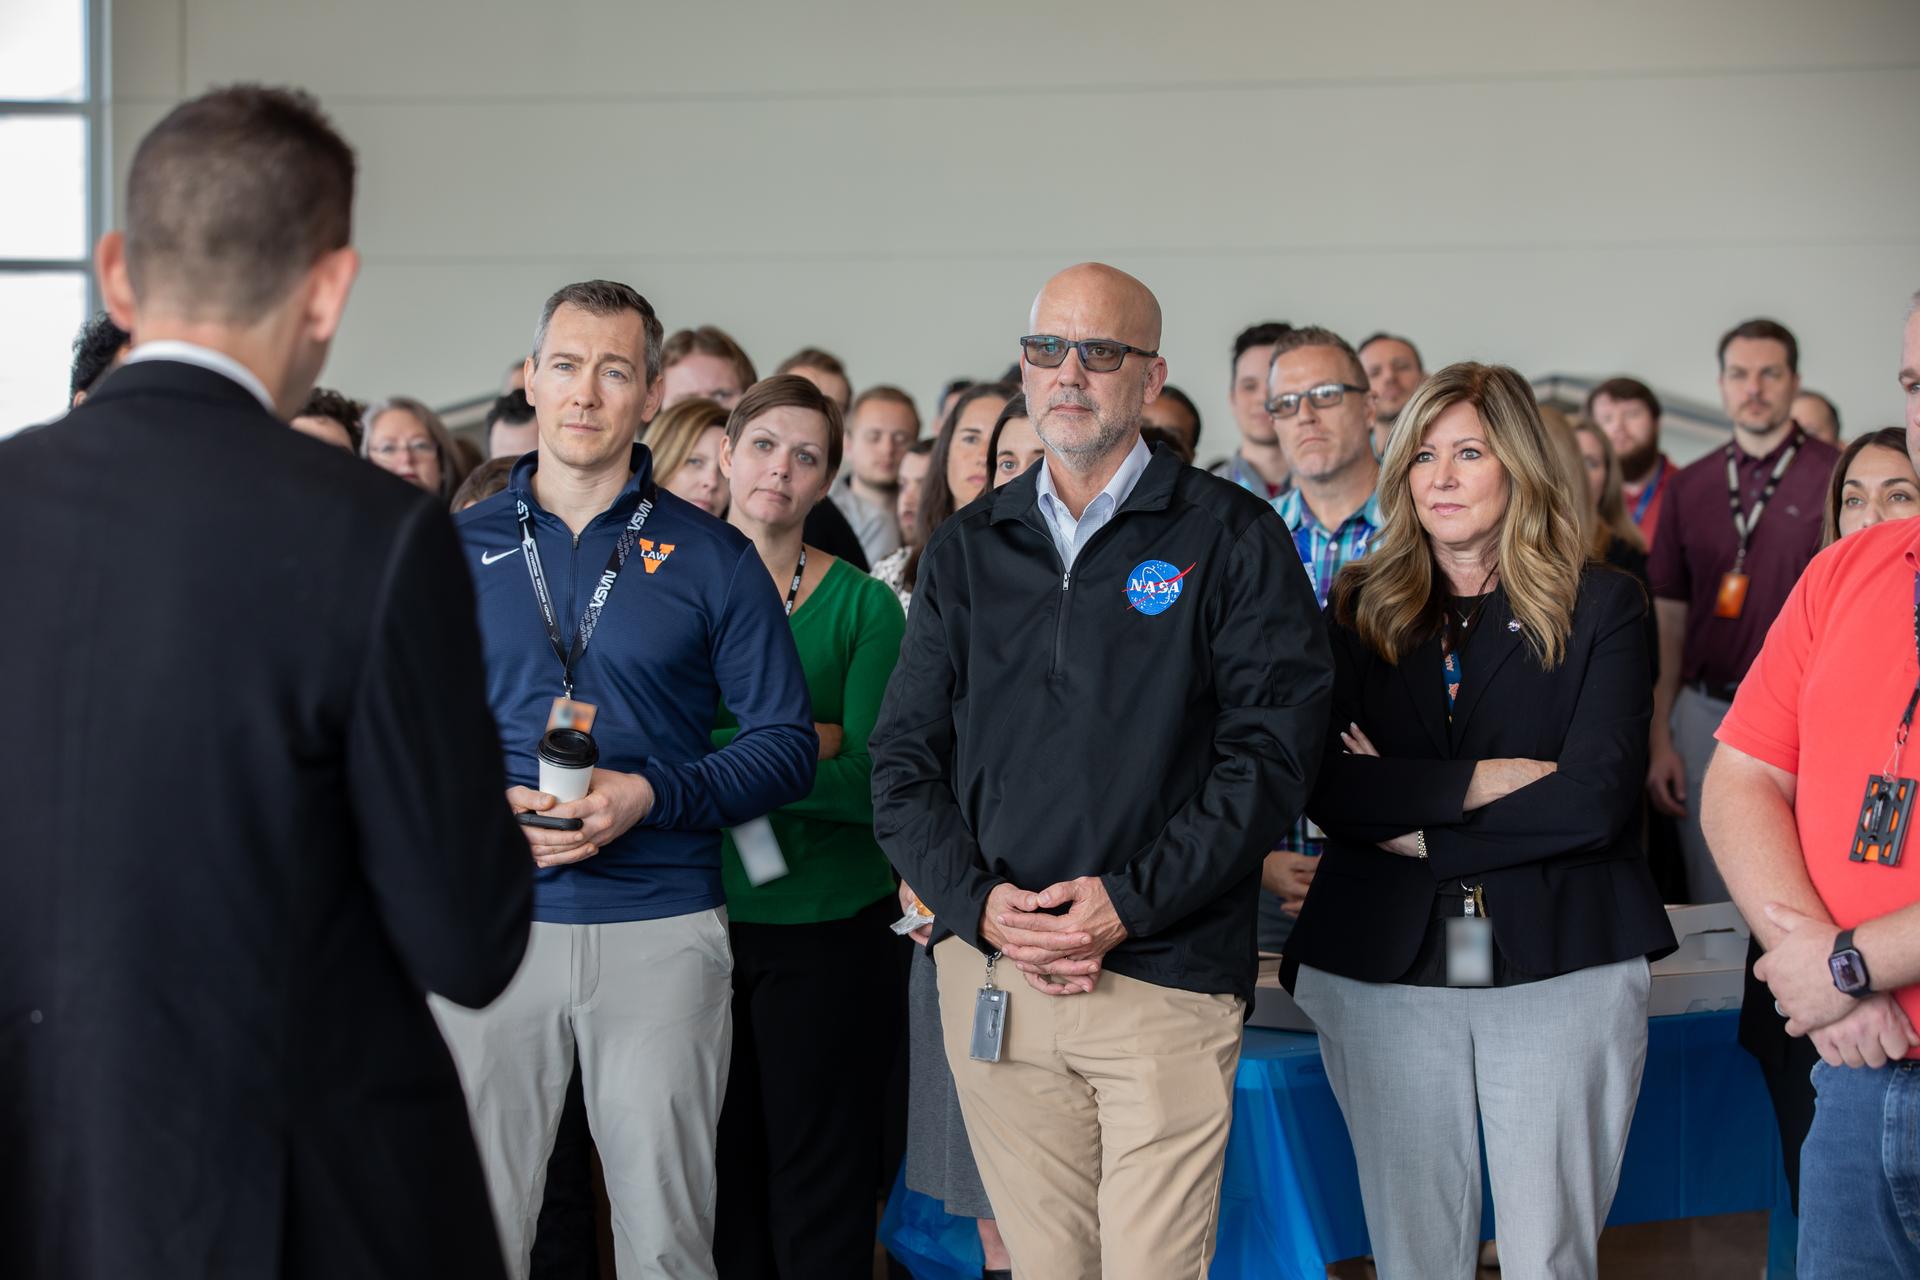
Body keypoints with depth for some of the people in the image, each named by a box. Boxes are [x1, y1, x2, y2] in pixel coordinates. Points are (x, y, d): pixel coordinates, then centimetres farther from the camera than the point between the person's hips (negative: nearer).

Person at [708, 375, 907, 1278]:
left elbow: (871, 781, -11)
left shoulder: (863, 606, -1)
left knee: (821, 1186, 4)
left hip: (827, 928, -2)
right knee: (716, 1168, 10)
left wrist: (713, 761, -20)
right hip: (698, 914, 2)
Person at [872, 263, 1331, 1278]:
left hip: (1166, 975, -3)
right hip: (989, 967, 4)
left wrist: (1131, 901, -14)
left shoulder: (1230, 537, 1)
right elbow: (903, 758, 10)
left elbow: (1271, 747, -7)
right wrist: (978, 903, -6)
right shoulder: (966, 548, 13)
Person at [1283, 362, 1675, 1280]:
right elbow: (1325, 787, -4)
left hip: (1560, 964, -2)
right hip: (1385, 970, 2)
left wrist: (1420, 825, -9)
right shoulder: (1358, 609, 9)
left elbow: (1596, 798, -9)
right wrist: (1483, 782, -12)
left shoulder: (1601, 605, 3)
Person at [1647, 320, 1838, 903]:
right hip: (1705, 714, 4)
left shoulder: (1838, 478, -1)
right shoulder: (1691, 486, 12)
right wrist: (1660, 739, 6)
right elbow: (1669, 616, 12)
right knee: (1712, 911, 8)